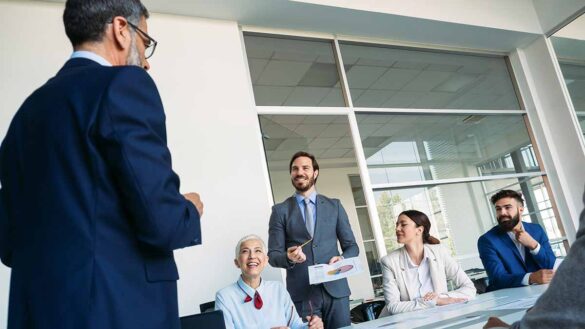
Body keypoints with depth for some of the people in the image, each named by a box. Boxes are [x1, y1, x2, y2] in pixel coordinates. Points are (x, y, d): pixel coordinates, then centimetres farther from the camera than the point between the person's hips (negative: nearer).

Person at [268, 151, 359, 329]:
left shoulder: (334, 205, 10)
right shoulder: (280, 210, 5)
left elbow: (352, 246, 11)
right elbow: (273, 255, 2)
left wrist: (342, 259, -11)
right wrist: (288, 257, -19)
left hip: (335, 289, 2)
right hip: (301, 293, -1)